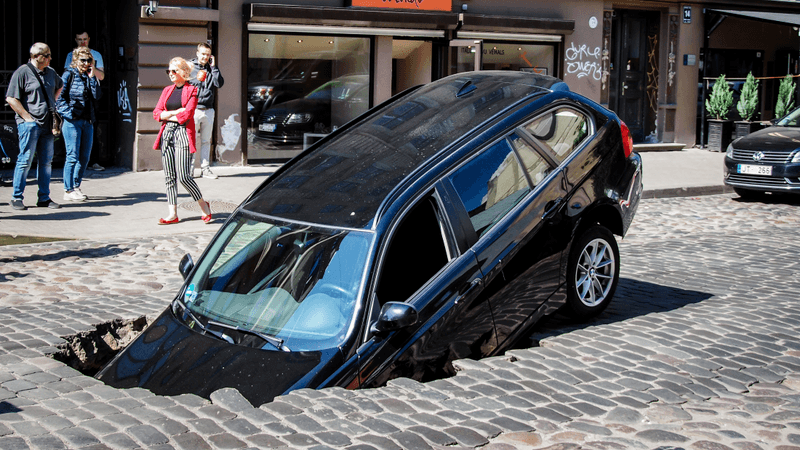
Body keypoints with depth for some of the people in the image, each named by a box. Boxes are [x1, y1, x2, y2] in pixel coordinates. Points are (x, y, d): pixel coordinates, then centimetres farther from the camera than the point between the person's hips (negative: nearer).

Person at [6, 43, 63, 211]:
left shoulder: (50, 72, 12)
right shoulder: (22, 72, -8)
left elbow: (59, 86, 34)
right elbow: (11, 99, -11)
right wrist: (27, 117, -13)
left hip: (48, 124, 6)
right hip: (29, 123, -6)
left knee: (46, 161, 7)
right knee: (25, 160, -5)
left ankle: (44, 198, 15)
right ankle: (16, 198, 4)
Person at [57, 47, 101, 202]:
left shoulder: (90, 76, 13)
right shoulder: (69, 75, -3)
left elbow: (96, 96, 0)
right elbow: (59, 97, -7)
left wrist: (92, 77, -4)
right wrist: (69, 113, -15)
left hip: (88, 121, 6)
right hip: (72, 121, -6)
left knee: (85, 157, 9)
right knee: (73, 156, -6)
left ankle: (76, 187, 21)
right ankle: (68, 191, 0)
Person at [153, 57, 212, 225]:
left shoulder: (191, 90, -1)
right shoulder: (167, 90, 17)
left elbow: (186, 115, -12)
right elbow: (156, 113, 8)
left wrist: (167, 116, 0)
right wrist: (175, 112, -7)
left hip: (183, 133, -6)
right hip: (167, 133, 6)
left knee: (184, 176, -11)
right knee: (169, 177, 4)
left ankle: (203, 205, 10)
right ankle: (173, 214, 8)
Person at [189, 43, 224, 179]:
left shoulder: (212, 69, 11)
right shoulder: (190, 67, 2)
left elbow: (219, 83, -3)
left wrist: (214, 66, -5)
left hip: (208, 110, 4)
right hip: (193, 110, -4)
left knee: (206, 141, 8)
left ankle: (205, 168, 13)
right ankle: (189, 168, -1)